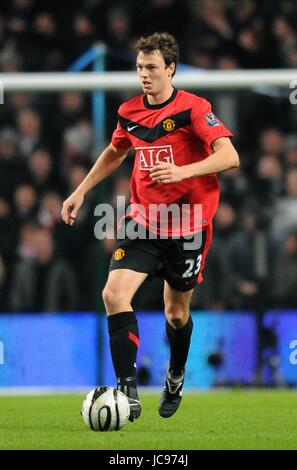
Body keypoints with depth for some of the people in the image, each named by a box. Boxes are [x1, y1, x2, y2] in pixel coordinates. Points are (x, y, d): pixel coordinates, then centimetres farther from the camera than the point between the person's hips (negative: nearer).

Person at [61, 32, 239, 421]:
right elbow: (114, 153, 25)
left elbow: (229, 156, -22)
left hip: (187, 225, -4)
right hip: (143, 221, 4)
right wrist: (80, 192, 20)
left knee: (177, 311, 10)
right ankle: (128, 392, -19)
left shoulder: (193, 108, -13)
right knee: (115, 292, -18)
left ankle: (176, 376, 42)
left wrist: (182, 171, -35)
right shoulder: (130, 112, 4)